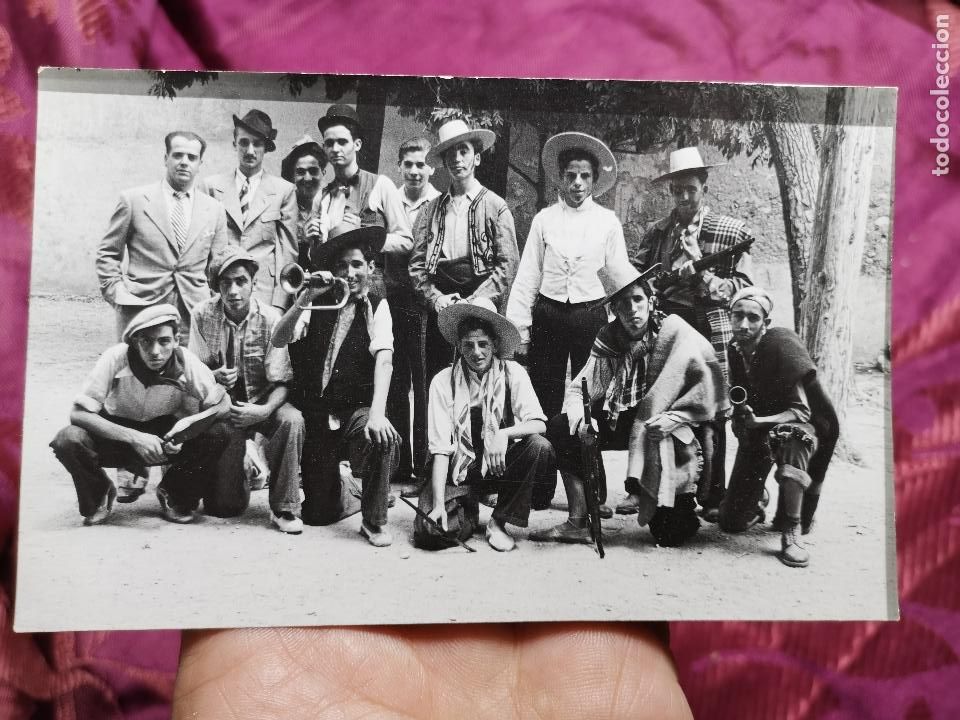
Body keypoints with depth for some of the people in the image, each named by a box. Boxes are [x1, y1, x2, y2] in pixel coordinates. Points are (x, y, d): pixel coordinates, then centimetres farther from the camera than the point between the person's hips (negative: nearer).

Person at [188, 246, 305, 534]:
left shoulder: (270, 318, -13)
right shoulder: (203, 315, -8)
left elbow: (280, 382, -14)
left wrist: (264, 410, -34)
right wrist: (214, 377, -25)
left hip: (261, 402, 0)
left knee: (291, 420, -37)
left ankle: (284, 508, -21)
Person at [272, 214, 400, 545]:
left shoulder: (376, 306, -2)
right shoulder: (320, 304, 2)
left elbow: (384, 359, -17)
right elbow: (278, 341, -12)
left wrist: (377, 412, -32)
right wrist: (307, 297, -27)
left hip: (357, 410, -2)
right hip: (316, 416, 2)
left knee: (384, 437, -35)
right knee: (316, 514, 2)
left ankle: (375, 520, -11)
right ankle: (344, 494, 38)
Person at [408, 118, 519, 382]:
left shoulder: (495, 207, 3)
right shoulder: (431, 209, 12)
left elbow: (508, 265, -4)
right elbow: (416, 264, 8)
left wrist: (474, 301, -12)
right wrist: (436, 298, -7)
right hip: (439, 309, 3)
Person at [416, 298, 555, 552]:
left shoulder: (512, 373, -5)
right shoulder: (443, 382, -9)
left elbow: (539, 424, -14)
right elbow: (440, 448, -13)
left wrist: (503, 434, -34)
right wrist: (438, 504, -22)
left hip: (502, 463, 2)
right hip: (460, 469, -1)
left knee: (539, 447, -28)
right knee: (428, 531, -24)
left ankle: (498, 522, -9)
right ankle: (466, 512, 14)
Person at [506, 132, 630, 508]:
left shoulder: (608, 221, 6)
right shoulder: (544, 219, 7)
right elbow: (527, 276, 5)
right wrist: (519, 327, -3)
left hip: (591, 316, 0)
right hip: (548, 315, 1)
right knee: (545, 402, 3)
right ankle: (540, 490, 12)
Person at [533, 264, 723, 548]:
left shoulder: (672, 331, -7)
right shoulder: (608, 340, 5)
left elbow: (710, 378, -14)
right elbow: (577, 388, 5)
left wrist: (675, 416, -22)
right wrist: (581, 417, -16)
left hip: (658, 423, -4)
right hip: (618, 422, 4)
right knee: (559, 428, -10)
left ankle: (673, 519, 10)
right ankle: (578, 523, -4)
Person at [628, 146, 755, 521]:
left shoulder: (732, 232, 3)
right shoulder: (656, 231, 12)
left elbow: (742, 289, -1)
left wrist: (702, 271, -15)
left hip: (708, 334, -2)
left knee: (710, 417, 3)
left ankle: (713, 496, 17)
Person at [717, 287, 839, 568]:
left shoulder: (782, 344, -23)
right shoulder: (734, 349, -6)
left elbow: (801, 411, -26)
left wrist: (758, 421, -41)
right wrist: (741, 421, -15)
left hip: (791, 425, -4)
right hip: (755, 431, 4)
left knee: (791, 435, -44)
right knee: (731, 523, -1)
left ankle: (792, 534, -29)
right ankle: (756, 504, 38)